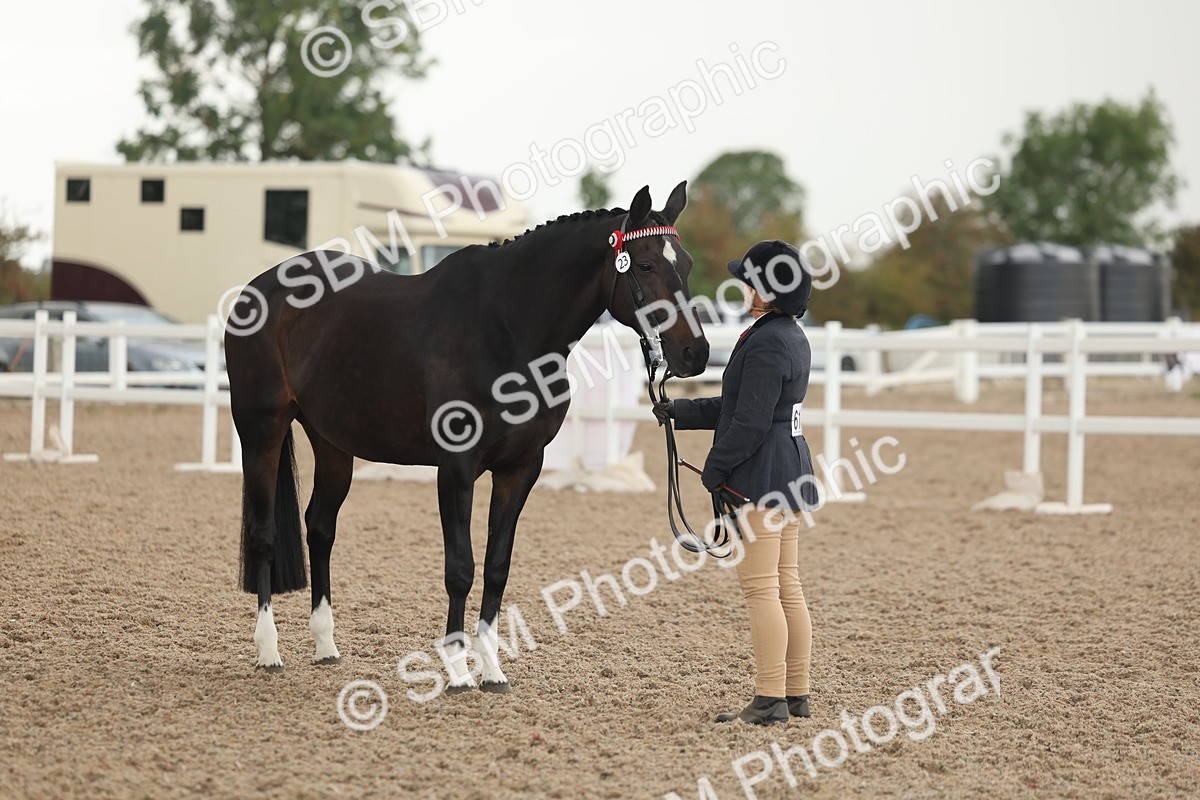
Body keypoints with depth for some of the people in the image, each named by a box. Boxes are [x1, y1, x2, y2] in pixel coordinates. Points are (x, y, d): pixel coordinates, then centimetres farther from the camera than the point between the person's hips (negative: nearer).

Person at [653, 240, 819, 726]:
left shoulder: (766, 344, -18)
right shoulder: (793, 339, 15)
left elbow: (749, 421, -19)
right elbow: (734, 407, 19)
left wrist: (715, 468, -9)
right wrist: (679, 412, 18)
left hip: (762, 473, -10)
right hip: (791, 468, 10)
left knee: (761, 585, -8)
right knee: (787, 585, 12)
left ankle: (770, 699, -8)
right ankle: (796, 694, 16)